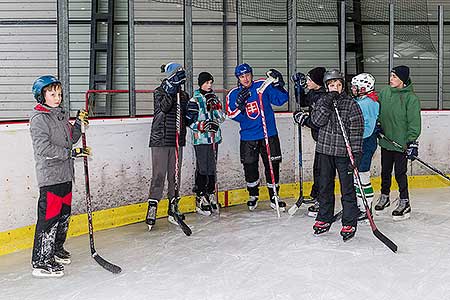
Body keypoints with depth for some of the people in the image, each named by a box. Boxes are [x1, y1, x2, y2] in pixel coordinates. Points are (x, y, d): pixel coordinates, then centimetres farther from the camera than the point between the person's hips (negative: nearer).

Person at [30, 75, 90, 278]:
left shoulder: (61, 114, 15)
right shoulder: (39, 118, -12)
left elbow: (70, 139, 20)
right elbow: (44, 148, -21)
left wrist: (78, 124, 5)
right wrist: (71, 153, -21)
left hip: (65, 174, 9)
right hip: (50, 175, -9)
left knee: (64, 213, 17)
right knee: (49, 216, -8)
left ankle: (57, 249, 35)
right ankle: (41, 261, -1)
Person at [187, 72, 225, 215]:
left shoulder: (214, 98, 14)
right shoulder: (195, 100, -6)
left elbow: (221, 118, 9)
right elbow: (190, 122, -11)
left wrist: (216, 106, -7)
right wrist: (205, 125, -22)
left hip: (214, 138, 6)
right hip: (200, 139, -6)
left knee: (212, 168, 12)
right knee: (202, 169, -5)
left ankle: (211, 196, 23)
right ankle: (201, 199, 4)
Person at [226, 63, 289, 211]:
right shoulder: (233, 94, 0)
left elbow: (280, 100, -5)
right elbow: (233, 116, -7)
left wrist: (278, 84, -18)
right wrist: (240, 103, -23)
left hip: (269, 134, -1)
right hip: (248, 137, 1)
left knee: (272, 165, 3)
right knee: (250, 167, 7)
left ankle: (274, 197, 19)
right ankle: (253, 195, 29)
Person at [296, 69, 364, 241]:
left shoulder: (351, 104, -4)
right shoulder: (322, 101, 8)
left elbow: (356, 131, -9)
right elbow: (317, 121, -9)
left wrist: (356, 153, -16)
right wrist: (328, 101, -16)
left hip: (343, 152, -4)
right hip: (325, 151, 4)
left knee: (347, 188, 0)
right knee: (325, 186, 13)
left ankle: (349, 224, 8)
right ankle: (324, 219, 26)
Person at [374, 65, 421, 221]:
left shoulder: (411, 98, -12)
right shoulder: (384, 92, 3)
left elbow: (414, 122, -13)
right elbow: (379, 112, 17)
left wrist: (412, 142, -16)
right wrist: (378, 126, 8)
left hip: (401, 142, -5)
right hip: (386, 140, 5)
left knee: (400, 173, 0)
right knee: (385, 171, 16)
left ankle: (404, 202, 14)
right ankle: (384, 196, 33)